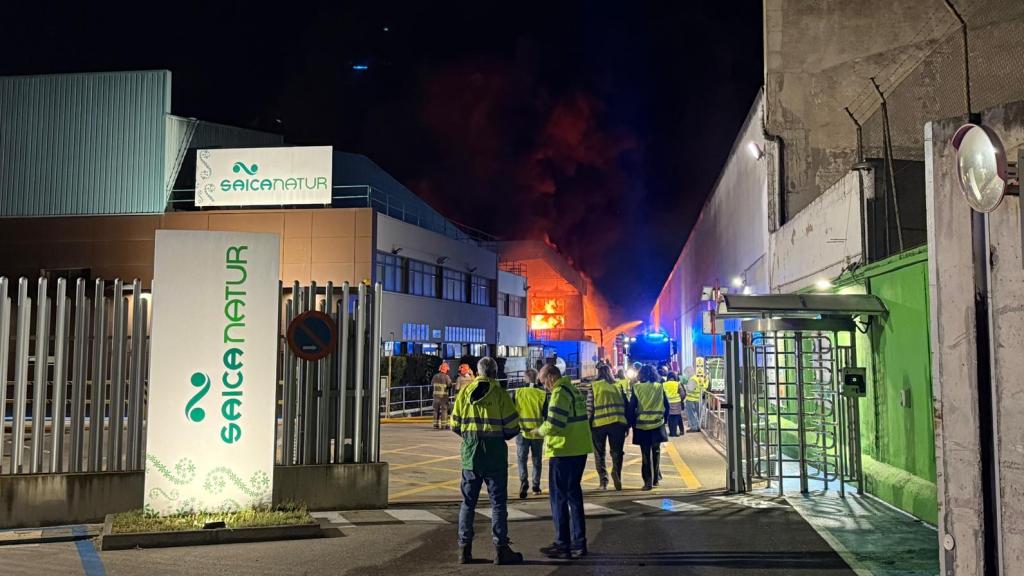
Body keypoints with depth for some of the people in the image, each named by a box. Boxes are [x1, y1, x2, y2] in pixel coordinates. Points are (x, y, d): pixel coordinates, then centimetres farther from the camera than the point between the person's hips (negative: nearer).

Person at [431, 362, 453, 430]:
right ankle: (443, 425, -3)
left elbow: (432, 383, 19)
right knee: (444, 410, -1)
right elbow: (450, 385, -14)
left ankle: (436, 425, 12)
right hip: (444, 396, -5)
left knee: (436, 410, 11)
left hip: (436, 395, 5)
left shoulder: (435, 376, 4)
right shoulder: (446, 377, -12)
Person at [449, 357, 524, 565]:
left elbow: (455, 425, 6)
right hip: (494, 453, -3)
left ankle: (464, 548, 13)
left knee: (468, 501, 12)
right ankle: (501, 549, 5)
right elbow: (512, 427, -8)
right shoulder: (499, 393, -7)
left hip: (470, 452, 4)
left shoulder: (464, 392, 3)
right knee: (498, 501, 4)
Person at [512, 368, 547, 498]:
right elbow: (546, 413, -2)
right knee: (536, 459, 15)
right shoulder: (542, 394, -4)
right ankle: (536, 486, 20)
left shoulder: (517, 393, -4)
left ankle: (523, 482, -14)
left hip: (522, 431, -1)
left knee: (522, 458, 7)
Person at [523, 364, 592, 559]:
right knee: (574, 495, 16)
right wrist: (544, 431, 13)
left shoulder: (559, 392, -14)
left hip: (563, 452, -9)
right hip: (579, 450, 9)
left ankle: (563, 545, 6)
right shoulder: (573, 389, 14)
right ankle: (578, 543, 20)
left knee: (559, 498, 1)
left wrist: (538, 432, -3)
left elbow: (553, 424, -21)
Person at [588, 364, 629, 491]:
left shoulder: (594, 386, 1)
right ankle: (616, 475, -14)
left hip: (599, 423, -1)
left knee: (599, 454, 12)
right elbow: (626, 405, 7)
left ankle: (603, 481, 4)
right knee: (617, 452, 10)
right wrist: (627, 424, 12)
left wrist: (588, 425, 3)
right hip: (618, 423, 2)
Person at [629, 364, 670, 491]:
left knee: (646, 454, 4)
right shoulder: (660, 387, 0)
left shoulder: (637, 387, -5)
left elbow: (632, 407, -6)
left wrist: (632, 423, 3)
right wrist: (664, 419, 15)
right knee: (656, 452, 16)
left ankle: (648, 481, 0)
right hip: (657, 425, 2)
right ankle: (656, 479, 21)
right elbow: (667, 406, 2)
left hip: (642, 426, -2)